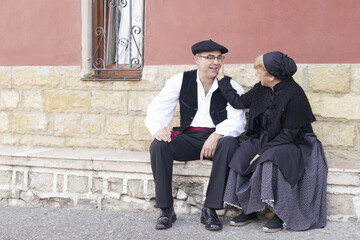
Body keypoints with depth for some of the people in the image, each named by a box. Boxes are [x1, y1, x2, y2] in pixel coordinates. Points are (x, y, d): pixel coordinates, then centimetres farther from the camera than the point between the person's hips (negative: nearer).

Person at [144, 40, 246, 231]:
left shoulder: (230, 87, 3)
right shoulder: (180, 81, 6)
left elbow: (236, 120, -7)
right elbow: (156, 109, 1)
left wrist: (216, 135, -26)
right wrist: (157, 129, -21)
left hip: (216, 138, -1)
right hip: (188, 137, 1)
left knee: (229, 143, -35)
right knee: (158, 145, -26)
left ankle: (210, 209, -27)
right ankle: (166, 209, -18)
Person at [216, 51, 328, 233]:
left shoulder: (294, 94, -20)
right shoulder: (261, 89, 1)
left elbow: (289, 133, -20)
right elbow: (239, 102, 13)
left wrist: (264, 151, -24)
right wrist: (222, 79, 15)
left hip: (293, 144, -6)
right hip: (264, 139, 7)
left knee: (270, 160, -36)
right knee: (240, 155, -20)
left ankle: (281, 214, -20)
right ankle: (249, 211, -9)